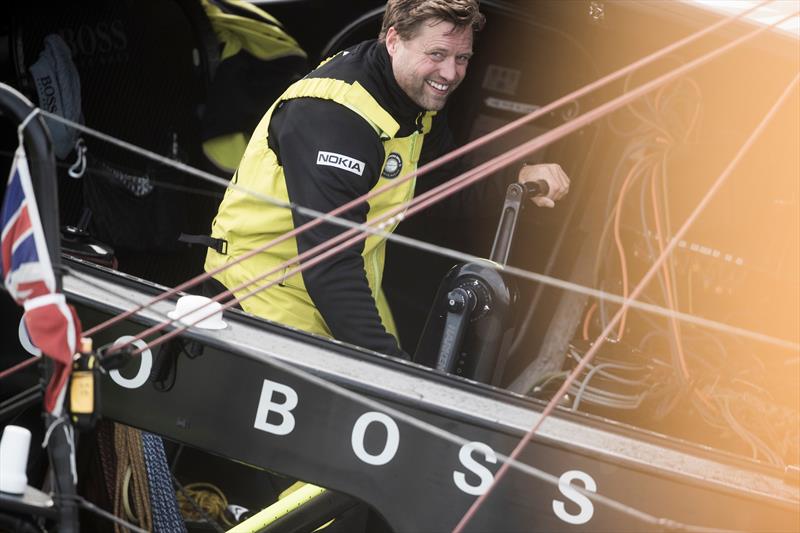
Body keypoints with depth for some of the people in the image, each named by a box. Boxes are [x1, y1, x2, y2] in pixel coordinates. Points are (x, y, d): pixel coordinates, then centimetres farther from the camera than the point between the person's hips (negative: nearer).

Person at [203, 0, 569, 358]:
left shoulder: (419, 92, -1)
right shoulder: (332, 114, -30)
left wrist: (518, 175, -3)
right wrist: (387, 361, -45)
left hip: (351, 275, 9)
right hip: (264, 270, -9)